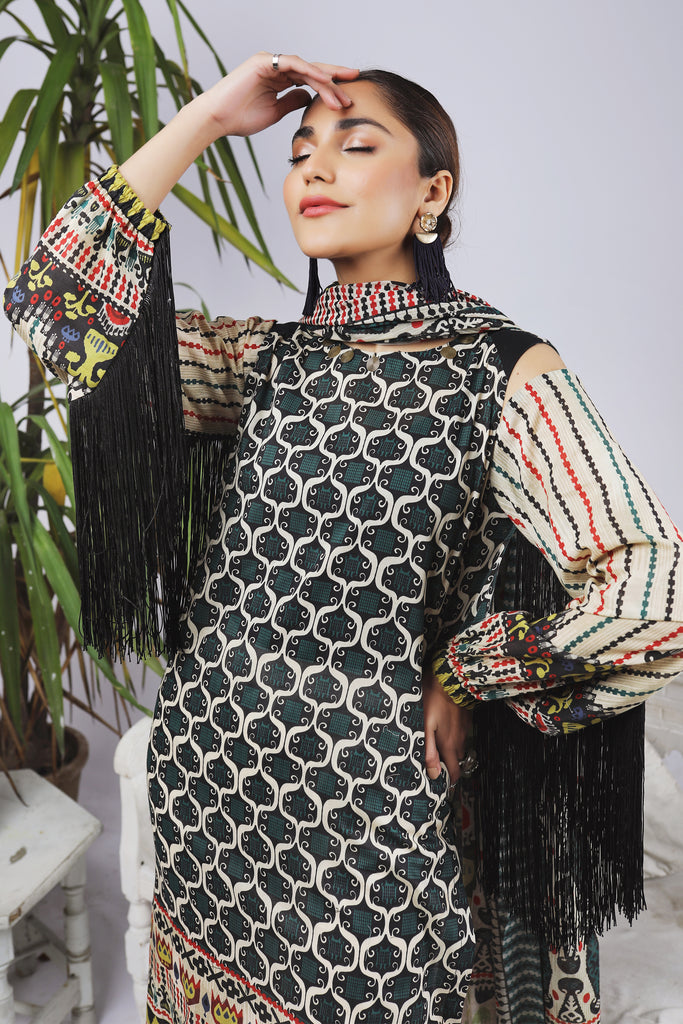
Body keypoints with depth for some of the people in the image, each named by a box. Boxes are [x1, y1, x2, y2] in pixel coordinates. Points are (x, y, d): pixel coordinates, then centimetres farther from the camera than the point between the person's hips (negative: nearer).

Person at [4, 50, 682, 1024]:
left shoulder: (504, 369, -9)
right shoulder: (263, 360, 5)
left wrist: (464, 678, -9)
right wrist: (203, 120, -6)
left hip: (370, 826, -4)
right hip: (208, 802, 5)